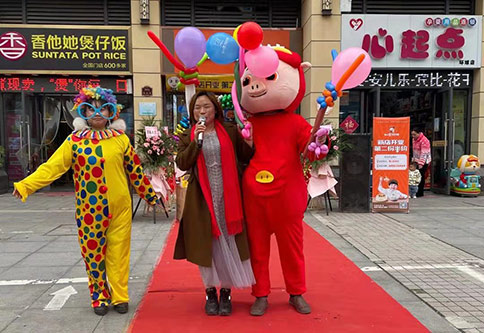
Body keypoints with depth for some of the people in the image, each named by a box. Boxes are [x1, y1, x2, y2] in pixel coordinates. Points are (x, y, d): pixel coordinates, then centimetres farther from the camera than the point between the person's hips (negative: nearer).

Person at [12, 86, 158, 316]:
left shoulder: (120, 139, 2)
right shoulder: (75, 140, -1)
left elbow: (135, 170, 9)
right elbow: (52, 166, -8)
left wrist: (149, 195, 15)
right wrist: (25, 185, -20)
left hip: (119, 207, 0)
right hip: (89, 209, 0)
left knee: (118, 253, 5)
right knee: (93, 254, 10)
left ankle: (119, 297, 22)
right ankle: (100, 297, 29)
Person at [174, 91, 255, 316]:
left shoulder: (230, 131, 5)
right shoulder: (187, 136, 6)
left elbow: (246, 158, 6)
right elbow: (182, 164, -7)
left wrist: (250, 141, -11)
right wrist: (196, 141, -16)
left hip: (228, 197, 0)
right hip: (202, 199, 0)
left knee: (228, 243, 5)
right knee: (207, 245, 7)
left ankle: (226, 292, 21)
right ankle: (210, 291, 24)